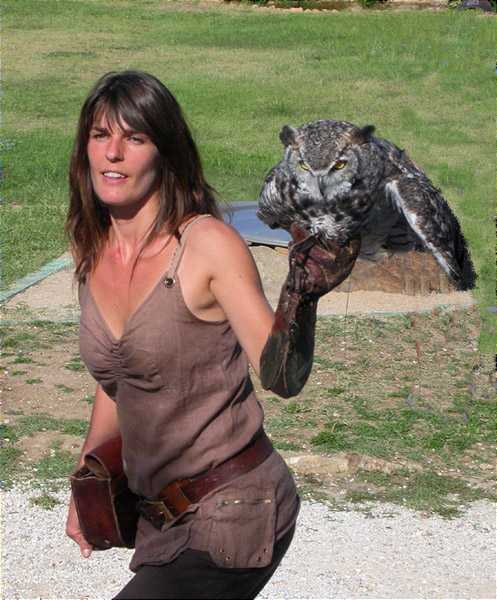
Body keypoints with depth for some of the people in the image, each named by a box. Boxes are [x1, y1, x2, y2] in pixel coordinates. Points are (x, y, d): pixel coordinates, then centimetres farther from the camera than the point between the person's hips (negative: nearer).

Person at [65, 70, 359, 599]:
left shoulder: (208, 244, -17)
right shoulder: (92, 256, 3)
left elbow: (280, 376, -23)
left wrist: (300, 295, -40)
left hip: (234, 514, -8)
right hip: (162, 517, 8)